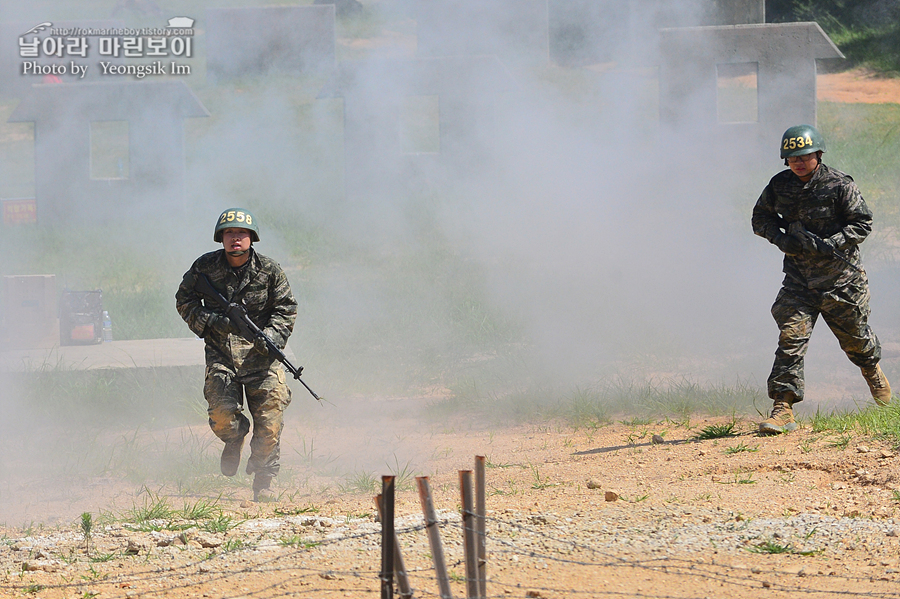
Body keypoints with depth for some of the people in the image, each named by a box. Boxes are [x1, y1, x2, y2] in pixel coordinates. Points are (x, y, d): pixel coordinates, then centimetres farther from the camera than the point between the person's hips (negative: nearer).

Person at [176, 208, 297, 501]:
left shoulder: (269, 271, 1)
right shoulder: (205, 267, 0)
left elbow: (286, 309, 5)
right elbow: (184, 301, 9)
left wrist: (270, 337, -12)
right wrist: (209, 322, -8)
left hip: (260, 354, 0)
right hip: (221, 353, 0)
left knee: (269, 421, -7)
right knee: (222, 413, -17)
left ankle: (264, 481, 10)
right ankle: (234, 441, 20)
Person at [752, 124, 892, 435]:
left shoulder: (840, 185, -13)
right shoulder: (779, 186, -2)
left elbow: (862, 223, -9)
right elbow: (760, 218, 12)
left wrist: (830, 245, -22)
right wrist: (781, 238, -8)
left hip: (840, 275, -2)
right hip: (799, 276, 2)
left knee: (854, 336, 14)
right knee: (791, 336, -12)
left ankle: (873, 370, 50)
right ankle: (783, 409, -14)